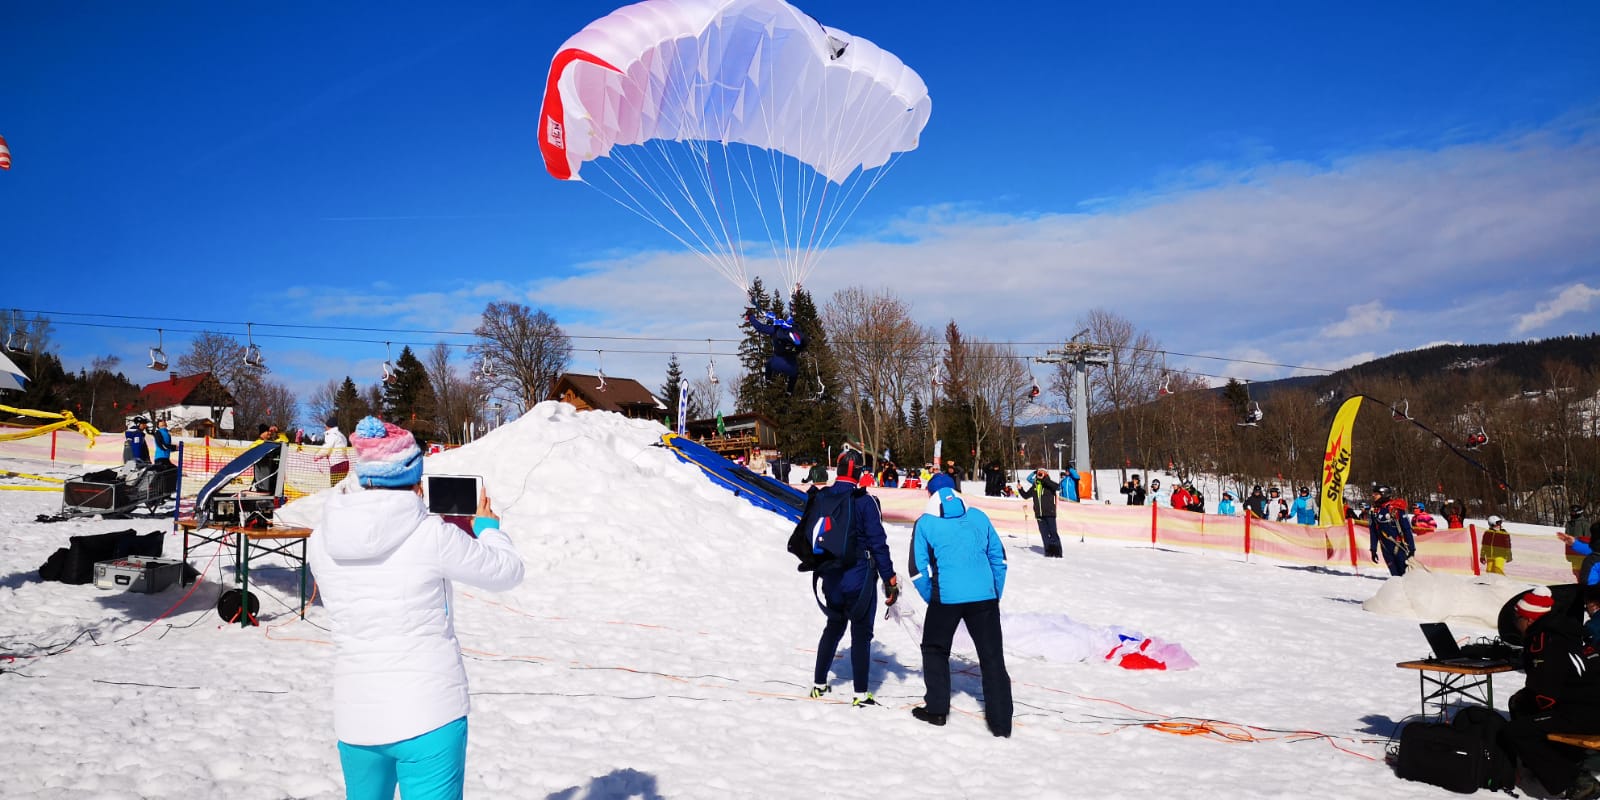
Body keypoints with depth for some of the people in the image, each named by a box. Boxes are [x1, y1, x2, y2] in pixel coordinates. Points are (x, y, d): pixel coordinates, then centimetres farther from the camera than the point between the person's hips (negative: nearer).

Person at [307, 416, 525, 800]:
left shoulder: (322, 540, -2)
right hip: (428, 717, -5)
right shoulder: (433, 535, -15)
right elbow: (507, 571, -2)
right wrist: (488, 526, 18)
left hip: (355, 717, 5)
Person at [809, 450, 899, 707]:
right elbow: (878, 542, -14)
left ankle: (819, 683, 27)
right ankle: (861, 694, 4)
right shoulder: (865, 502, -15)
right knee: (861, 633, 2)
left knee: (833, 627, 21)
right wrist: (890, 579, -9)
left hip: (831, 578, 6)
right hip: (860, 577, -5)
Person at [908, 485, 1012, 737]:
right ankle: (1000, 722, 8)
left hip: (946, 598, -2)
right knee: (992, 657, 8)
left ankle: (937, 709, 25)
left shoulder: (925, 523, 6)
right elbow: (999, 558, 15)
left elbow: (919, 569, 3)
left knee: (935, 650, 20)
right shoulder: (978, 517, 13)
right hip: (985, 597, 2)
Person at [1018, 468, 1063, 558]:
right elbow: (1026, 495, 20)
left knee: (1053, 532, -3)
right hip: (1039, 514, 5)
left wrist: (1044, 479, -27)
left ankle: (1057, 551, 3)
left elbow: (1057, 487, -26)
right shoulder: (1034, 487, 11)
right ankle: (1049, 551, 11)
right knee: (1044, 533, 5)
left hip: (1049, 513, -5)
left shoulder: (1049, 485, -4)